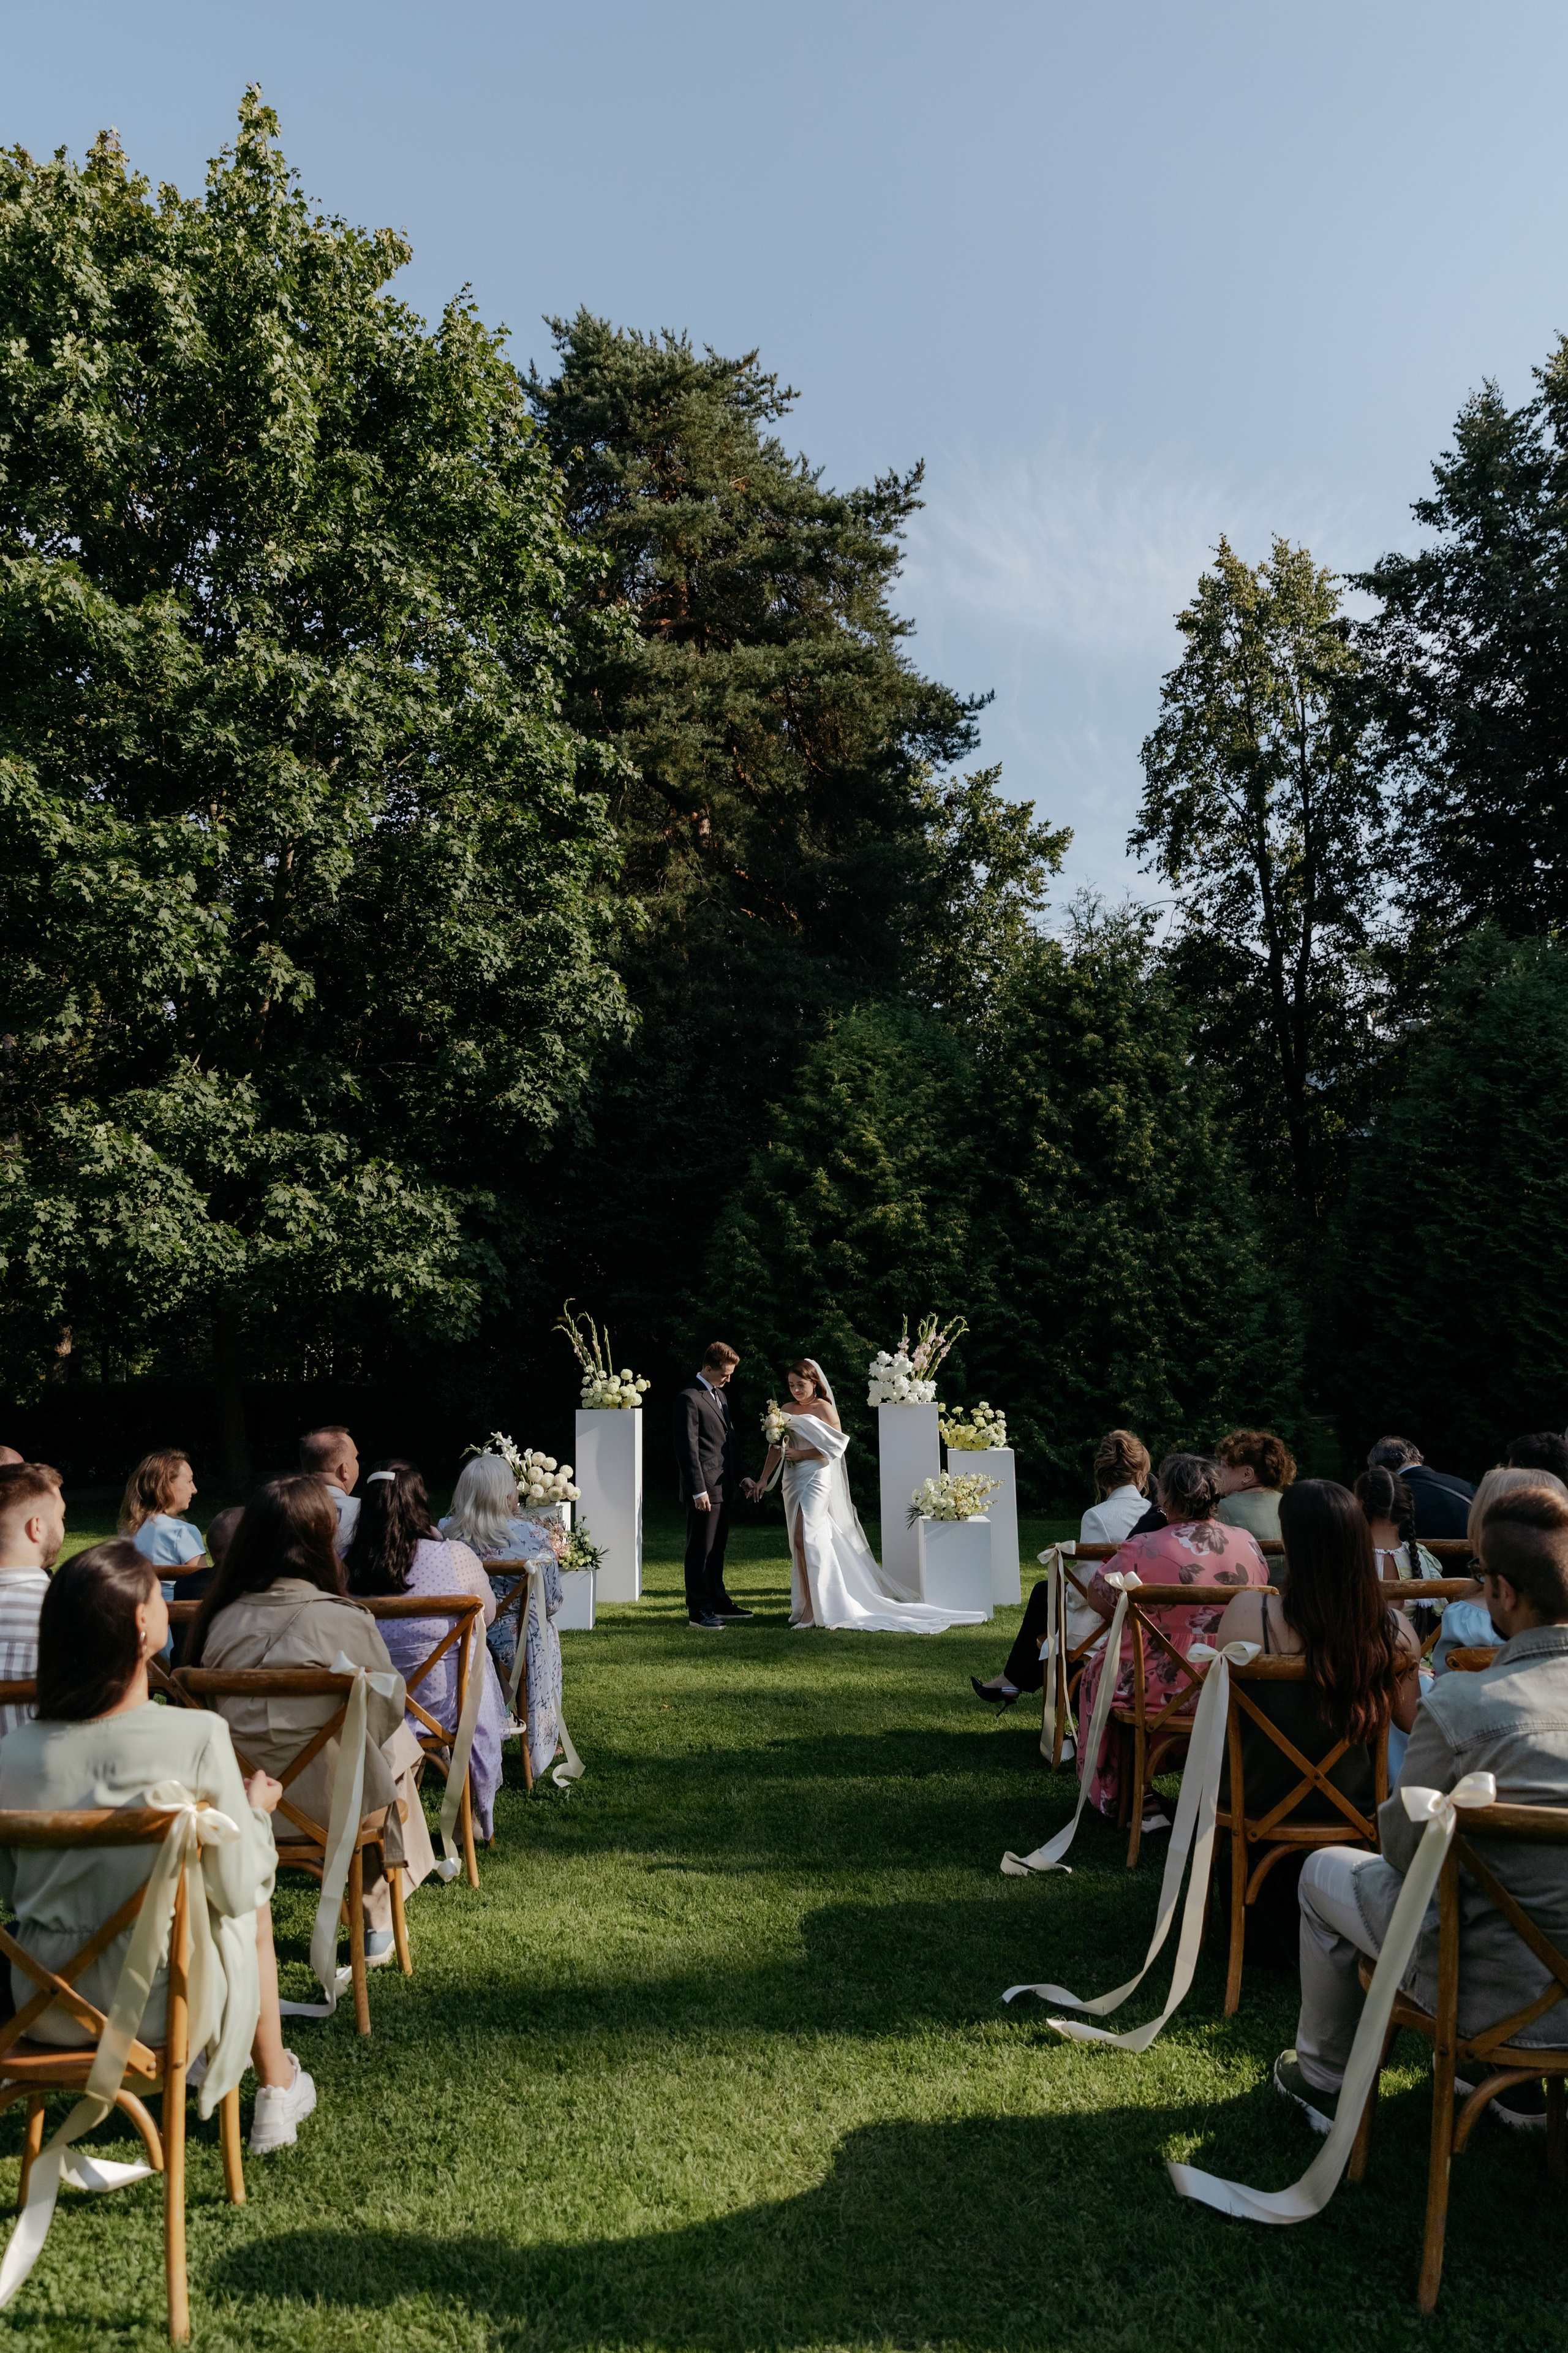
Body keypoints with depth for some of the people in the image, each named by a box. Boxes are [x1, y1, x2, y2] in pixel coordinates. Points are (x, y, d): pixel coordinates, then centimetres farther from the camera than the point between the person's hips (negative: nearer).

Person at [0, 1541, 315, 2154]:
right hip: (167, 2008, -4)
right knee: (254, 1913, 28)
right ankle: (278, 2093, 45)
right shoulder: (198, 1737, -24)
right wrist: (256, 1810, 4)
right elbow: (240, 1891, -14)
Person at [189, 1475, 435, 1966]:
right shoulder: (345, 1622, -22)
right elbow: (387, 1710, -8)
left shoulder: (220, 1620, -10)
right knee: (399, 1747, 27)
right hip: (329, 1802, -4)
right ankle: (378, 1925, 39)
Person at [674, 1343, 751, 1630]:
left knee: (717, 1548, 16)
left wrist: (736, 1478, 15)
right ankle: (698, 1611, 3)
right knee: (701, 1549, -3)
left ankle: (718, 1603, 25)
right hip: (705, 1489, -9)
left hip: (723, 1486, 9)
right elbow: (687, 1448, -17)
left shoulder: (719, 1394, 16)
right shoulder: (690, 1398, -14)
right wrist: (698, 1490, -19)